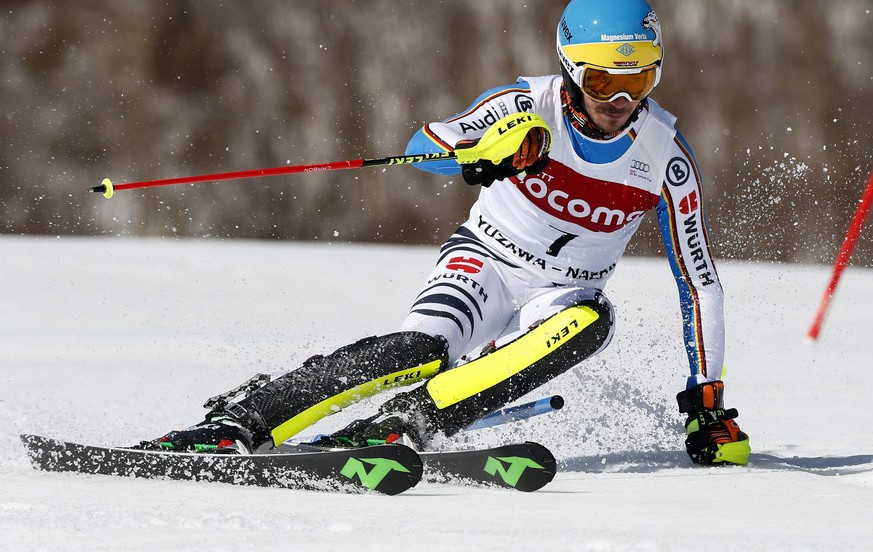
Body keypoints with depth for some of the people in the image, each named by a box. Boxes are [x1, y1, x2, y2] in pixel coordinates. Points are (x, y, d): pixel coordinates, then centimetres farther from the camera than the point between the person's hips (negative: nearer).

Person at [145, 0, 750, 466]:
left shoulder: (667, 157, -10)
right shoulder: (530, 104, -14)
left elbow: (700, 281, -2)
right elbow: (425, 145, -26)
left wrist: (708, 399, -5)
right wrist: (484, 152, -49)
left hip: (561, 298, 2)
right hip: (485, 262, -2)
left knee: (590, 322, -35)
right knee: (425, 348, -33)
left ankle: (396, 426, -43)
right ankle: (236, 422, -36)